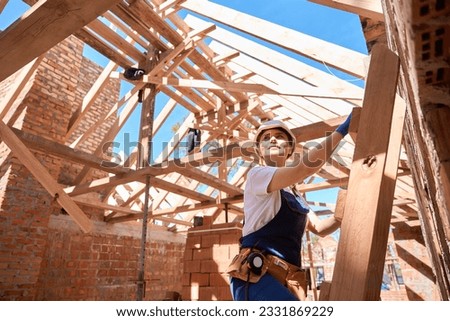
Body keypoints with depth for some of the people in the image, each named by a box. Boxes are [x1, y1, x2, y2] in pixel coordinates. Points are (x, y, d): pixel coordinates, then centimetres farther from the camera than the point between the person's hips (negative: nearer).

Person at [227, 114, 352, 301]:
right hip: (255, 275, -8)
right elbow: (305, 167, -16)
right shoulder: (257, 174, -1)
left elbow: (319, 228, 25)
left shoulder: (294, 195, 24)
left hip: (285, 281, 8)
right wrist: (342, 130, -9)